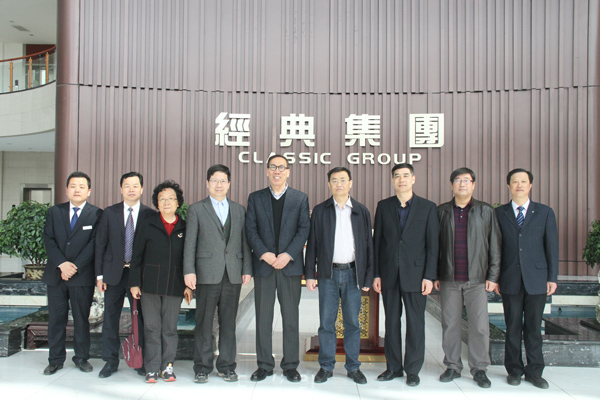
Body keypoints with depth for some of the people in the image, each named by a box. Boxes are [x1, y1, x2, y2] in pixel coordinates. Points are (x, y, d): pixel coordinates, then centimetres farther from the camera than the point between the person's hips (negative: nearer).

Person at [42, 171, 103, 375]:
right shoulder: (54, 212, 9)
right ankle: (55, 359, 18)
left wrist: (75, 267, -14)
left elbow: (94, 244, -7)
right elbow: (48, 240, 1)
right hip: (56, 274, 3)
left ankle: (81, 357, 18)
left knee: (81, 318, 6)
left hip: (83, 276, -2)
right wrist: (62, 264, -12)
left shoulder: (96, 214, -1)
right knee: (56, 318, 7)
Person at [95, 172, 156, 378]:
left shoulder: (150, 215, 0)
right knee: (110, 318, 7)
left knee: (141, 318, 5)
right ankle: (110, 361, 21)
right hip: (113, 273, 2)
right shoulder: (109, 213, 5)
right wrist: (99, 275, 0)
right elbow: (100, 245, 5)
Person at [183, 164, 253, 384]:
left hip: (233, 274, 2)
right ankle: (202, 368, 15)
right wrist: (189, 271, -7)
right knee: (204, 323, 3)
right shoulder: (196, 209, 6)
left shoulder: (239, 210, 14)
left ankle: (226, 366, 19)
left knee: (228, 323, 8)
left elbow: (244, 241, 11)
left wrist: (247, 269, 4)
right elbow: (190, 243, 1)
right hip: (207, 274, -2)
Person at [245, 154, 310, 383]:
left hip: (290, 265, -1)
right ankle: (264, 365, 17)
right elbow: (250, 230, 3)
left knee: (291, 317, 4)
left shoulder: (300, 198, 7)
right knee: (263, 318, 5)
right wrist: (264, 254, -11)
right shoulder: (255, 198, 10)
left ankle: (290, 366, 16)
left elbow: (304, 229, 0)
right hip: (263, 265, 1)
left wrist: (288, 255, -11)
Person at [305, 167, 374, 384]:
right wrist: (310, 274, -2)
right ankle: (326, 367, 18)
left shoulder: (362, 211, 6)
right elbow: (312, 244, 4)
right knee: (327, 322, 5)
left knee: (352, 323, 7)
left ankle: (353, 367, 19)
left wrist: (368, 277, 1)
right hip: (328, 273, 0)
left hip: (352, 273, 0)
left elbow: (368, 245, 5)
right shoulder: (320, 211, 4)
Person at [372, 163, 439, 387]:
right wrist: (376, 274, 2)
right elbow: (377, 241, 7)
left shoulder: (428, 207, 1)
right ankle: (393, 367, 22)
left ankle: (413, 370, 18)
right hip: (389, 274, 2)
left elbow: (433, 244, -1)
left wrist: (429, 276, -8)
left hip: (415, 274, -2)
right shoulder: (383, 206, 7)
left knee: (415, 323, 5)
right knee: (391, 322, 10)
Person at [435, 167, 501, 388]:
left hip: (477, 279, -1)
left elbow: (495, 245, 5)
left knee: (480, 326, 1)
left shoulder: (486, 211, 6)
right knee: (450, 324, 7)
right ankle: (453, 366, 20)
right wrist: (434, 275, 4)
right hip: (449, 279, 1)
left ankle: (479, 369, 16)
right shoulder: (441, 211, 7)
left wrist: (493, 276, -1)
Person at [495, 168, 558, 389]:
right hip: (510, 280, 0)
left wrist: (552, 277, 0)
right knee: (513, 327, 7)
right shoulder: (499, 213, 6)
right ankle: (514, 369, 18)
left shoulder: (545, 212, 7)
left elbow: (552, 246, 5)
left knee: (534, 327, 6)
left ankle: (534, 371, 18)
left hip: (537, 280, 0)